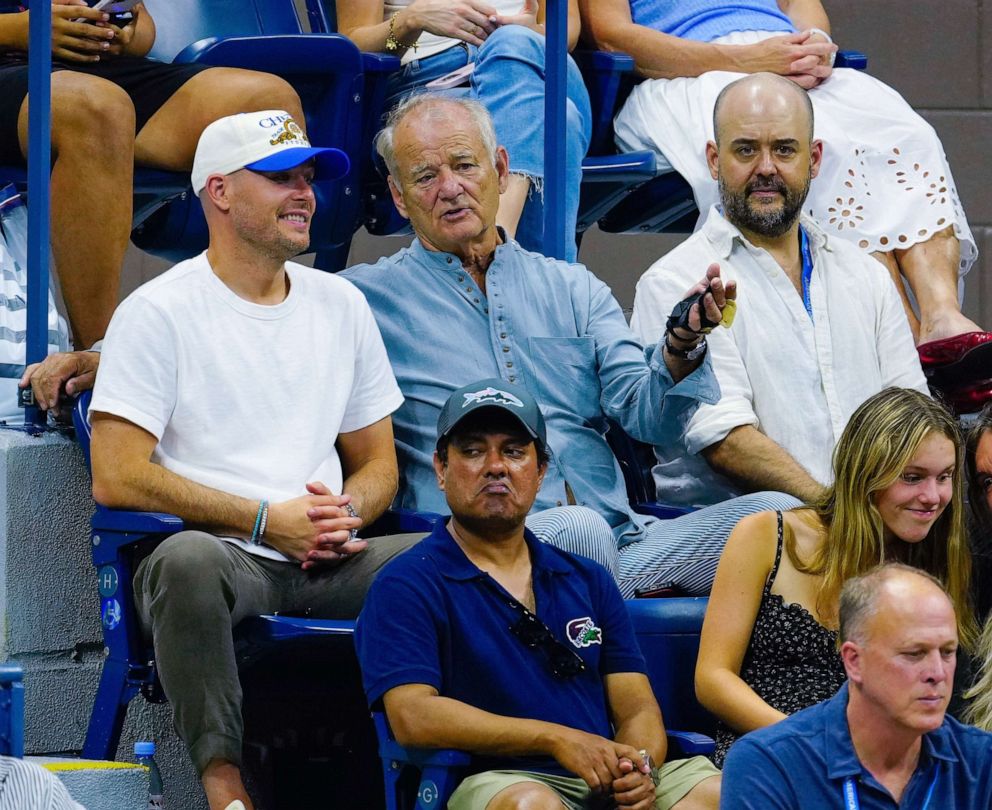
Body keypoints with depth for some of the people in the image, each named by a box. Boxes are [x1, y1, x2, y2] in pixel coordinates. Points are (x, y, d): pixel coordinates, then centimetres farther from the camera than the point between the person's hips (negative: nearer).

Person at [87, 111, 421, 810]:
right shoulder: (160, 311, 0)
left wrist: (344, 515, -2)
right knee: (188, 561, -40)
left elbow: (378, 462, 23)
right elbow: (117, 478, -8)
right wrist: (266, 520, -11)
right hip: (223, 552, -5)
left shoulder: (341, 305, 19)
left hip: (328, 566, 5)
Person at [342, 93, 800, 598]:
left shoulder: (573, 290, 20)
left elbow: (646, 417, 10)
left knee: (777, 516, -20)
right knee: (578, 530, -38)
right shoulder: (369, 297, 11)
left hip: (622, 546, 4)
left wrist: (680, 347, -11)